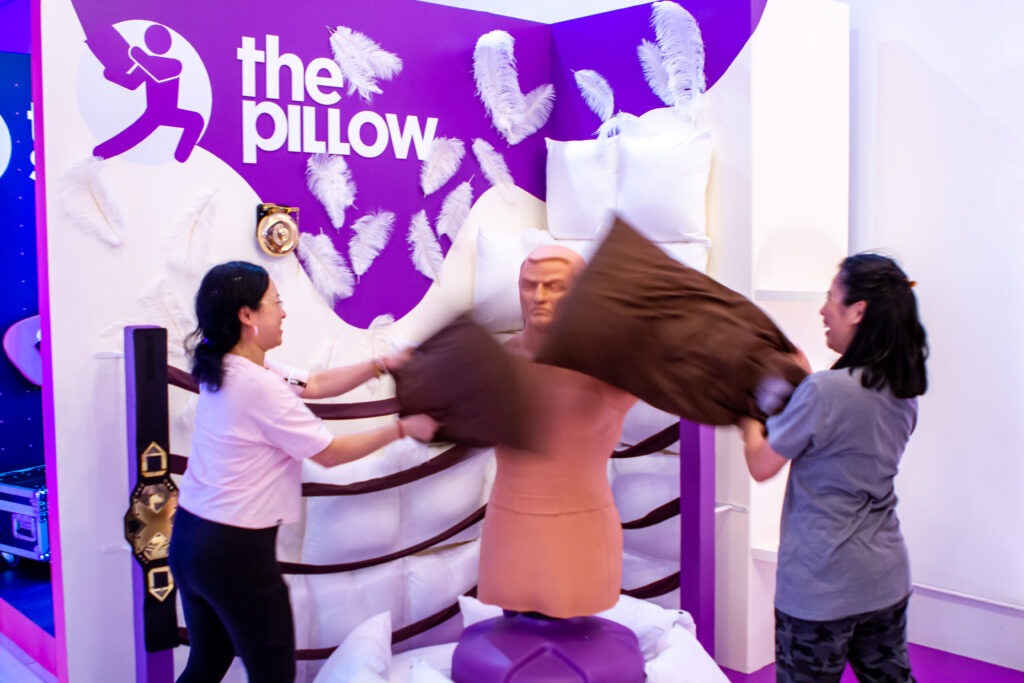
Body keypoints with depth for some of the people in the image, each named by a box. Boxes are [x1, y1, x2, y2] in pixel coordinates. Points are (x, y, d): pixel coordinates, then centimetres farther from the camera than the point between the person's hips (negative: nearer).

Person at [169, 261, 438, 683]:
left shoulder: (223, 370, 5)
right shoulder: (259, 386, -23)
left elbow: (315, 384, 10)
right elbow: (330, 453, -14)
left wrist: (383, 365, 6)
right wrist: (403, 429, -4)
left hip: (189, 538, 9)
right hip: (236, 551, -9)